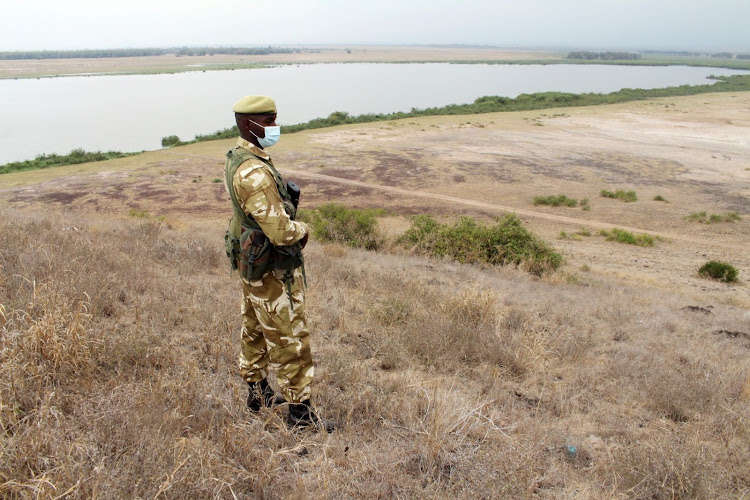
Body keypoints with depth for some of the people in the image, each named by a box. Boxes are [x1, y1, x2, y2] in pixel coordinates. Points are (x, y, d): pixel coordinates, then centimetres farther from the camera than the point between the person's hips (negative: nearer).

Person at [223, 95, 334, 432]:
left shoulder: (238, 159, 6)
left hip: (251, 262, 11)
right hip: (271, 269, -10)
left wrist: (291, 226, 2)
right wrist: (302, 230, -10)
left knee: (255, 329, 22)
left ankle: (258, 391, 39)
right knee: (289, 339, 0)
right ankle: (299, 410, 13)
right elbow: (280, 230, -31)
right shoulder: (254, 172, -28)